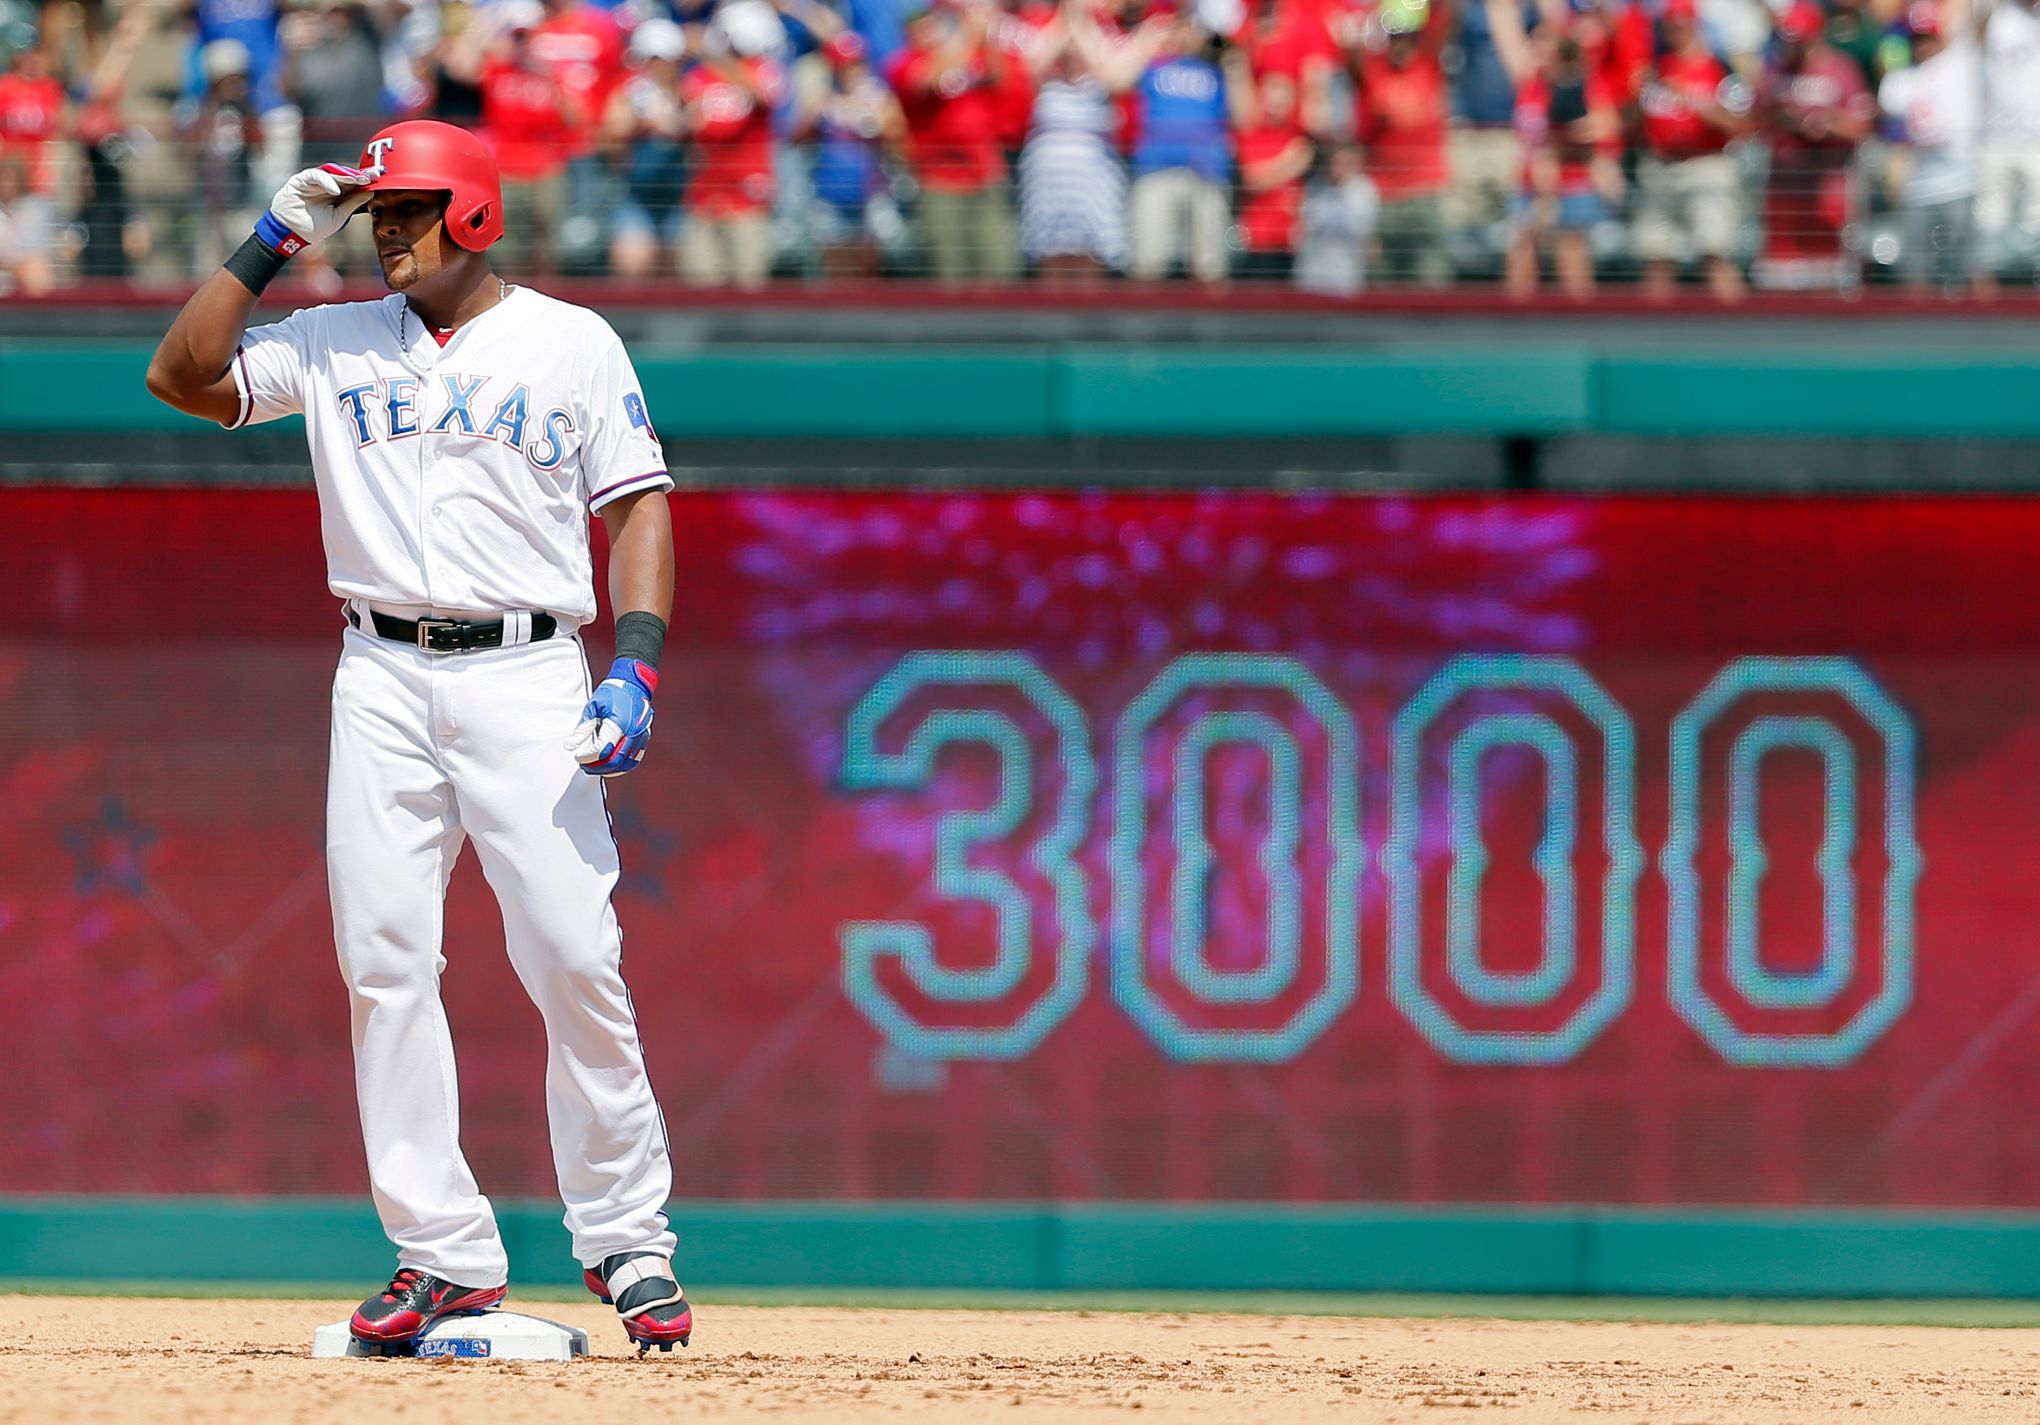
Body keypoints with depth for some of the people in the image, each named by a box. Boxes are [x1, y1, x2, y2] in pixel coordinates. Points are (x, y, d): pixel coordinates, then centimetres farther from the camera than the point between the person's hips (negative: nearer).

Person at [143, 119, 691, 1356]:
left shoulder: (572, 343, 4)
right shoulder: (338, 344, 12)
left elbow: (639, 505, 1)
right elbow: (181, 374, 6)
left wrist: (636, 669, -12)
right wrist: (275, 244, 1)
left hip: (527, 675, -3)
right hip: (384, 683, 3)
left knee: (574, 957, -10)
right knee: (385, 962, -3)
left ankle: (627, 1239, 1)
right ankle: (443, 1254, 1)